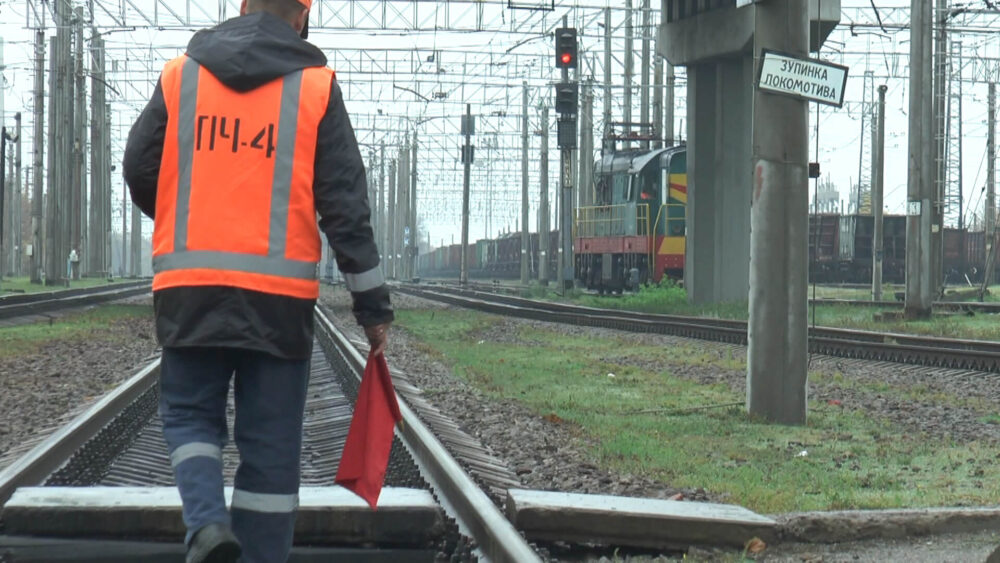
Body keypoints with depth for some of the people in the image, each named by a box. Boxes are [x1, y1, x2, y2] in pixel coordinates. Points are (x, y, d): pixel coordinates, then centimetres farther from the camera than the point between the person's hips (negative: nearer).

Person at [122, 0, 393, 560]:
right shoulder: (315, 87, 1)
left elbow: (140, 170, 8)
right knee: (271, 443, 7)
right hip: (279, 294, -1)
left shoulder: (180, 75, 6)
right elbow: (345, 204, -1)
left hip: (189, 288, 1)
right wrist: (373, 303, 3)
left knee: (190, 412, 15)